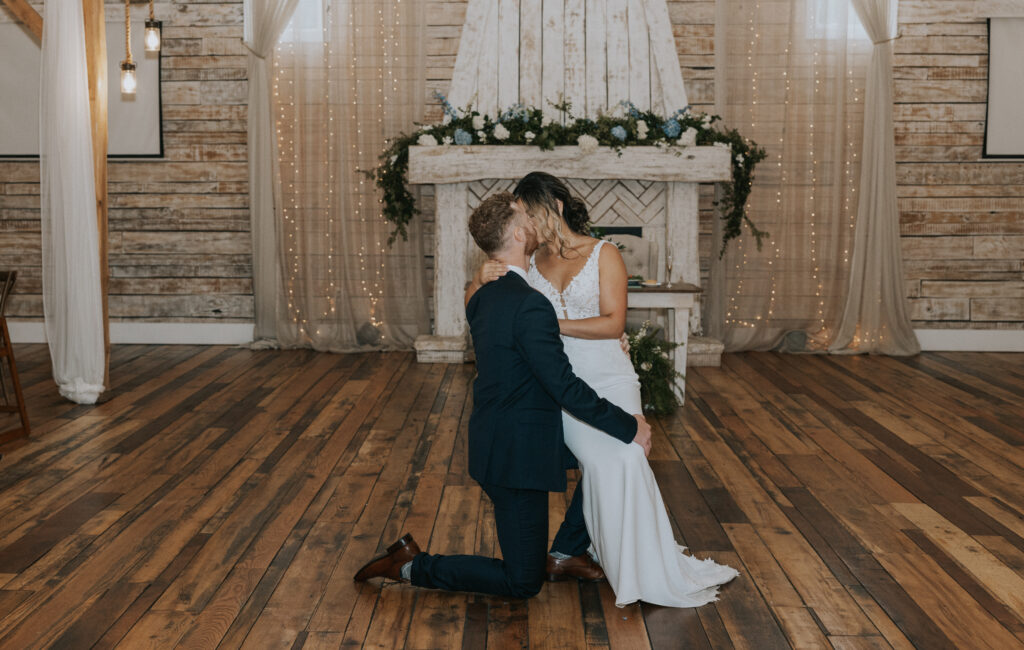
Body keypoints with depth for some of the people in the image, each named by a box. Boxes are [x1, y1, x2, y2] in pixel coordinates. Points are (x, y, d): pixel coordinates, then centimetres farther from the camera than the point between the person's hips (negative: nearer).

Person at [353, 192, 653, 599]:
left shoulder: (482, 298, 5)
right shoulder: (530, 306, -24)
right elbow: (566, 389, -24)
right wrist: (630, 427, -13)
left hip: (494, 439, 10)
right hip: (517, 456, -10)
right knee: (523, 583, 4)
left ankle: (563, 554, 27)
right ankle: (412, 566, 8)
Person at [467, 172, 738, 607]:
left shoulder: (603, 254, -1)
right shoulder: (531, 262, 8)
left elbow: (614, 323, -10)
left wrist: (551, 324, -16)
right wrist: (481, 279, -13)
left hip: (609, 379, -2)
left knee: (624, 460, -20)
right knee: (599, 462, -19)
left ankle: (655, 570, -3)